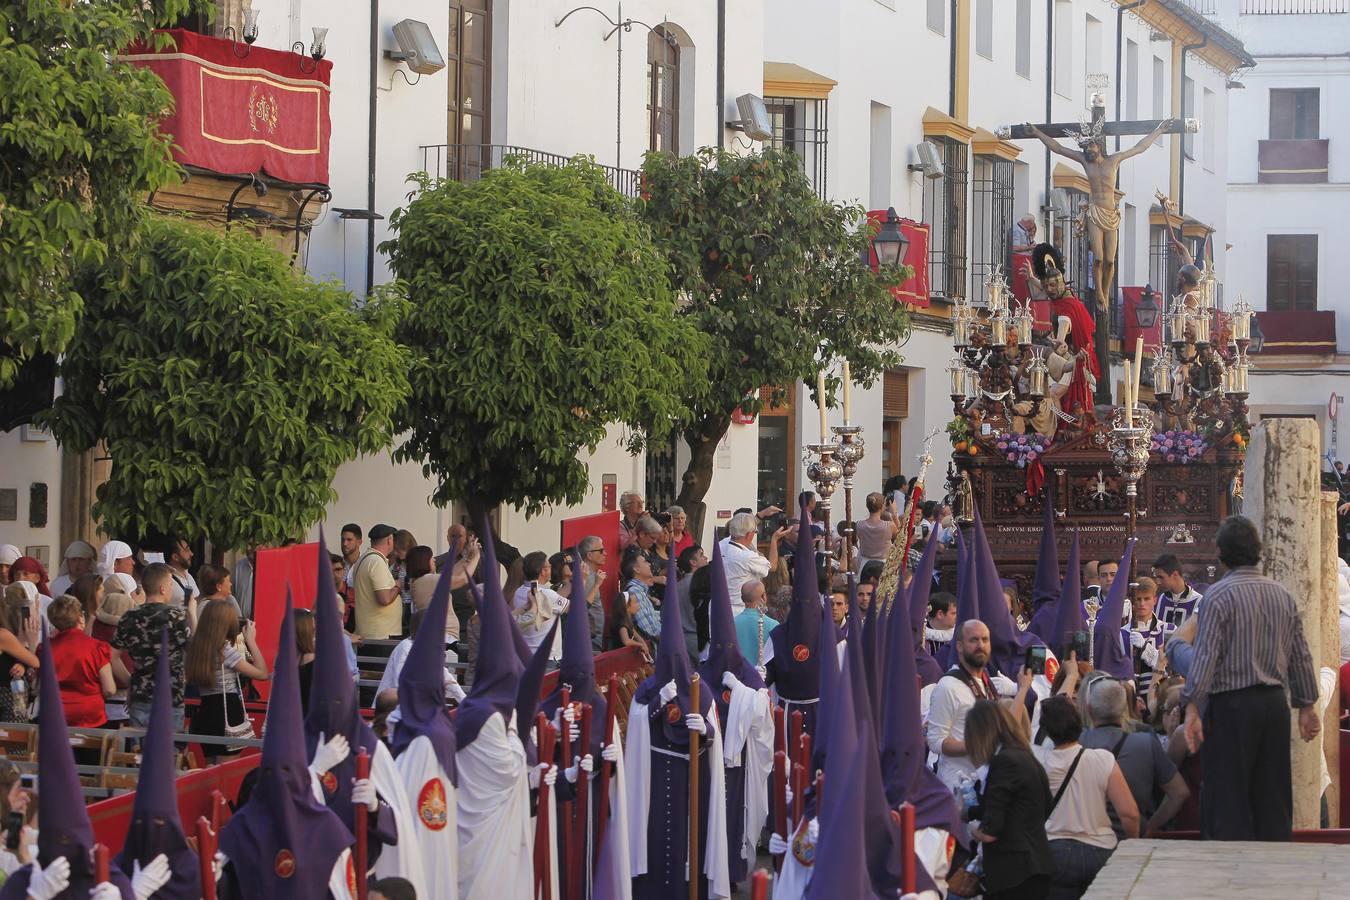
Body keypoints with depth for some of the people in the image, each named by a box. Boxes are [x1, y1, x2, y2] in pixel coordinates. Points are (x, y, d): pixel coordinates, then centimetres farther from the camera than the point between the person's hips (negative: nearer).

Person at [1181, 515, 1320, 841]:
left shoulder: (1219, 595, -10)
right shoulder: (1283, 595, 8)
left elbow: (1206, 655, -15)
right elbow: (1301, 656, 11)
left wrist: (1192, 708, -14)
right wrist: (1307, 706, 18)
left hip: (1231, 704, -6)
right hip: (1274, 704, 6)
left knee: (1228, 804, -1)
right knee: (1274, 801, 11)